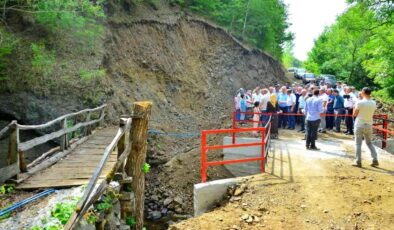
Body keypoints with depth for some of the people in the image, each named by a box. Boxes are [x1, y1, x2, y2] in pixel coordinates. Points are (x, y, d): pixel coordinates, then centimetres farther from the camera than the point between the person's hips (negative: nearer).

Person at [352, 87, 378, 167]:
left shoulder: (360, 102, -15)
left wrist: (355, 106, 4)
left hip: (359, 125, -4)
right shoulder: (374, 103, 0)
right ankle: (375, 160, 13)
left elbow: (354, 114, -8)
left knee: (358, 143, 3)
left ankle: (358, 162, 3)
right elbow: (371, 113, 14)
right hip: (369, 125, 5)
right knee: (369, 143, 18)